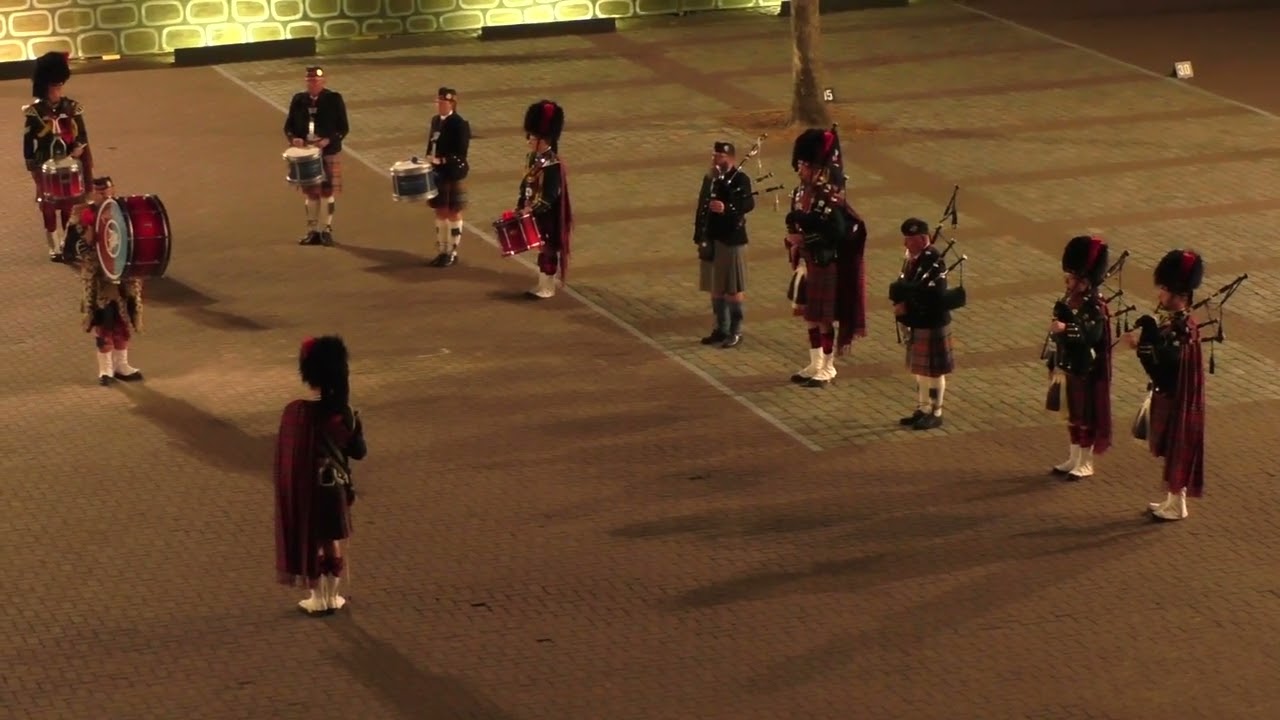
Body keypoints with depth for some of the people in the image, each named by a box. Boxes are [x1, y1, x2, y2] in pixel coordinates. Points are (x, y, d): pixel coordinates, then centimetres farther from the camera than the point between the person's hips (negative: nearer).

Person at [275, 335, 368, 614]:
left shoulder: (296, 412, -16)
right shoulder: (344, 414, -12)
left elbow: (286, 452, -8)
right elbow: (359, 452, -2)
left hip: (307, 488, -1)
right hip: (335, 487, 1)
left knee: (310, 543, 13)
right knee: (333, 543, 16)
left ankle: (318, 599, 21)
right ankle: (332, 597, 26)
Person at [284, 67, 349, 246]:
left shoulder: (334, 99, -5)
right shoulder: (298, 100, 4)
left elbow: (343, 128, -5)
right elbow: (289, 125, 8)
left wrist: (329, 140, -20)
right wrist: (293, 138, -13)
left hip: (329, 153, -3)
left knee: (328, 191, 0)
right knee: (311, 193, 8)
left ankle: (327, 230, 8)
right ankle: (313, 231, 14)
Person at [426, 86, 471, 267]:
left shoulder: (460, 124, -14)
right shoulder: (435, 120, 9)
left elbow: (461, 152, -18)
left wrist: (442, 160, -23)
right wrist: (430, 161, 6)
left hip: (454, 176, -7)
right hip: (437, 174, 7)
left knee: (454, 213, 2)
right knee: (440, 212, 12)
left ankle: (452, 253, 9)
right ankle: (441, 251, 21)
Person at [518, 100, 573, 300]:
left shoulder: (553, 165, -22)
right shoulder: (534, 159, 5)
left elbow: (551, 195, -24)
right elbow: (526, 185, 13)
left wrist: (532, 209, -24)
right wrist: (520, 206, 8)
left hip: (547, 217, -9)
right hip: (535, 214, 9)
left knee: (548, 249, 2)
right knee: (541, 249, 17)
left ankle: (548, 288, 12)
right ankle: (541, 285, 27)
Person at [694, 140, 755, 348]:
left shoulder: (740, 179, -10)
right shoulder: (709, 179, 11)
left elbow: (749, 203, -24)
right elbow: (701, 208, 15)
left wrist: (727, 208, -40)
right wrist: (699, 237, 11)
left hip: (732, 241, -7)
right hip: (711, 241, 7)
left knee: (733, 289, -1)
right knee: (715, 288, 12)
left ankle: (735, 332, 7)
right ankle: (721, 329, 22)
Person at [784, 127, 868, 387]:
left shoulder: (830, 196, -19)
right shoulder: (801, 192, 6)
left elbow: (838, 233, -24)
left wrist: (805, 238, -25)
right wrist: (793, 239, -3)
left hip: (825, 266, -8)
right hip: (805, 264, 8)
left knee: (824, 318, 1)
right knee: (809, 315, 16)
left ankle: (827, 369, 12)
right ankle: (815, 365, 28)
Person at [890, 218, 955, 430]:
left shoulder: (934, 262, -22)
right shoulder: (911, 258, 5)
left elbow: (929, 296, -28)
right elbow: (900, 286, 6)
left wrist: (906, 306, -19)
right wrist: (900, 302, -14)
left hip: (932, 325, -9)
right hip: (916, 325, 9)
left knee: (933, 370, 4)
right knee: (919, 368, 18)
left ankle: (935, 414, 15)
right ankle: (922, 410, 31)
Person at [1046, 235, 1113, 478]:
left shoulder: (1095, 306, -19)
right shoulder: (1070, 299, 6)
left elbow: (1093, 333, -35)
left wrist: (1067, 328, -46)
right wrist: (1055, 364, 17)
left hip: (1085, 371, -8)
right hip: (1066, 367, 8)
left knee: (1085, 416, 5)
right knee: (1072, 415, 18)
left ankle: (1085, 464, 16)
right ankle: (1074, 458, 30)